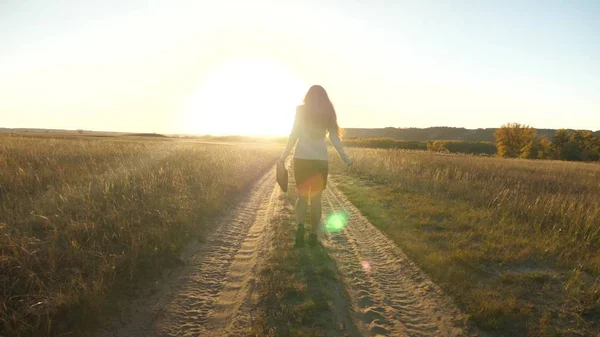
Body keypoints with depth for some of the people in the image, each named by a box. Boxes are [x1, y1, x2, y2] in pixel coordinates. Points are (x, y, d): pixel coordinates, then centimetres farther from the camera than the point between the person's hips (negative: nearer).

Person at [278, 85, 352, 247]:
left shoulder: (301, 110, 4)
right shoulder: (328, 113, 8)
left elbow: (294, 135, -2)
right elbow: (334, 138, 3)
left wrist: (283, 156, 3)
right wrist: (345, 158, 9)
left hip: (301, 158, -1)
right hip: (320, 159, 1)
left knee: (302, 195, 12)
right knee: (316, 198, 11)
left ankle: (300, 226, -12)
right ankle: (313, 235, 13)